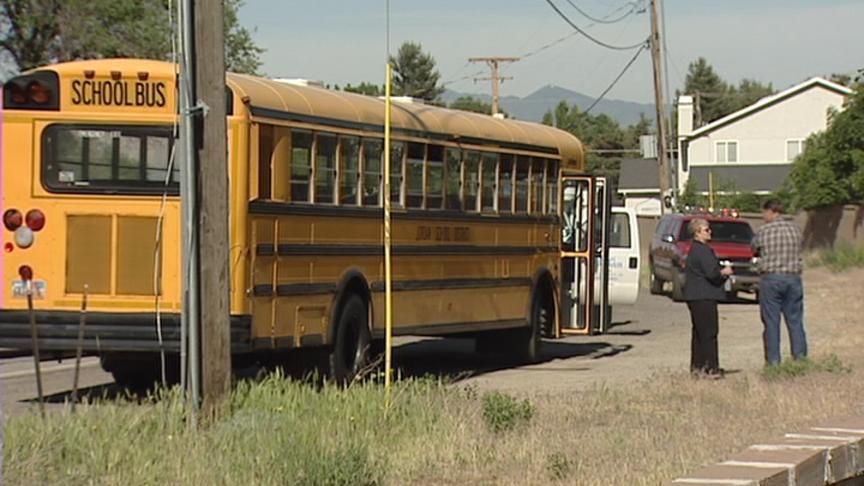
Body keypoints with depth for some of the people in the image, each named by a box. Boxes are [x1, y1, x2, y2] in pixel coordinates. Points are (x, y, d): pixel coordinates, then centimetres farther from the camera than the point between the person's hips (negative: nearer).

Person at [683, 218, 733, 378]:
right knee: (709, 332, -8)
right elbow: (711, 273, -22)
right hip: (703, 296, -11)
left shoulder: (695, 249, 17)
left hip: (695, 297, 11)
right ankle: (711, 367, -8)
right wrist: (724, 272, -4)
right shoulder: (703, 250, -16)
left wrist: (721, 272, 15)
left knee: (699, 332, 13)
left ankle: (697, 366, 16)